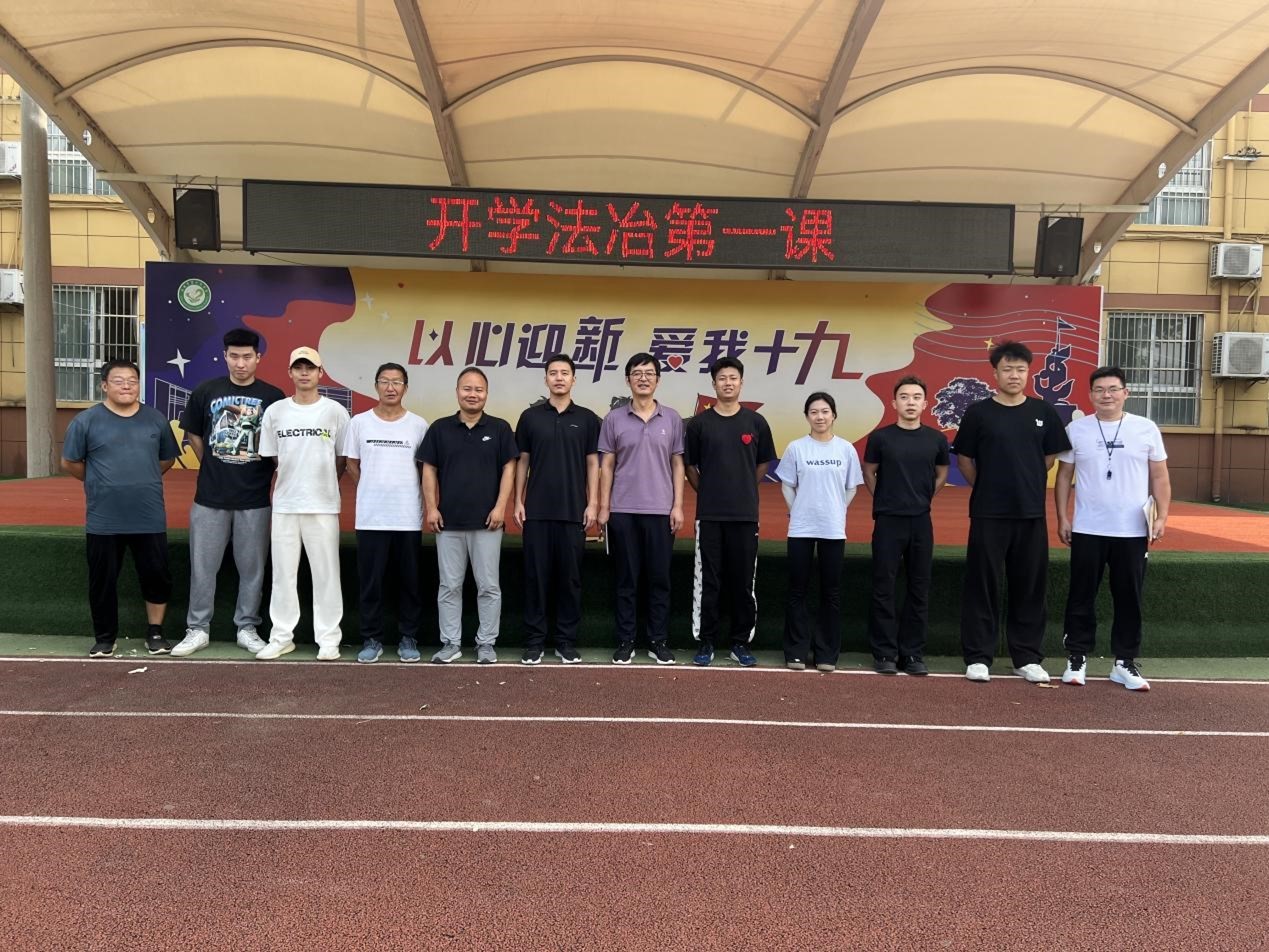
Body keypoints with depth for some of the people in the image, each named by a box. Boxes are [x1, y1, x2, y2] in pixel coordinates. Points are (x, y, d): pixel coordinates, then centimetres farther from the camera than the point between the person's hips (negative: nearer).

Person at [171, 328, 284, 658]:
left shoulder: (273, 397, -2)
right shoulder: (206, 391, 2)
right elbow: (194, 436, 13)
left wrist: (266, 474, 1)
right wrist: (214, 469, 11)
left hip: (255, 499, -1)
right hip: (210, 497, 1)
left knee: (252, 567, 7)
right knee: (203, 565, 7)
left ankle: (247, 628, 20)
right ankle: (197, 629, 20)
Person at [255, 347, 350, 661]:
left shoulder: (335, 412, 0)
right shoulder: (275, 412, 7)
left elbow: (343, 459, 6)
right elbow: (268, 460, 12)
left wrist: (323, 485, 4)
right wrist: (277, 493, 9)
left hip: (323, 506, -2)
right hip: (283, 506, 2)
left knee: (326, 573, 2)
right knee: (283, 573, 8)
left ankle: (328, 638, 10)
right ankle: (281, 637, 18)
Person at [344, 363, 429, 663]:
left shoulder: (418, 424, 2)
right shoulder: (359, 422, 3)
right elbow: (352, 465, 10)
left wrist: (403, 493, 6)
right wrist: (373, 493, 7)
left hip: (409, 517, 0)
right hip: (370, 517, 0)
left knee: (410, 581, 7)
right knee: (370, 581, 5)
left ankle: (408, 638, 18)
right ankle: (371, 639, 16)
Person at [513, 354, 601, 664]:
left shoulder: (587, 418, 5)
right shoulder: (530, 416, 6)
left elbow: (593, 463, 4)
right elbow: (522, 461, 7)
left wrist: (593, 503, -4)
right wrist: (518, 502, 0)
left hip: (573, 511, 0)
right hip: (536, 510, 0)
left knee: (570, 577, 5)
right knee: (536, 576, 3)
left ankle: (567, 641, 14)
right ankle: (534, 641, 11)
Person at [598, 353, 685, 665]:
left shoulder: (672, 418, 5)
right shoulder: (614, 418, 3)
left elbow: (677, 465, 6)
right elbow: (607, 465, 4)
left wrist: (678, 506, -1)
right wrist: (604, 507, -2)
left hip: (661, 510, 1)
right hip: (623, 511, 0)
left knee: (659, 579, 5)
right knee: (627, 580, 5)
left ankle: (658, 642, 15)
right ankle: (625, 642, 14)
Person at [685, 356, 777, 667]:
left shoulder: (756, 422, 4)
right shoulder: (699, 422, 1)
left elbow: (763, 464, 14)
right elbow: (689, 466, 8)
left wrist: (743, 489, 12)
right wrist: (707, 491, 8)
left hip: (746, 514, 1)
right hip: (709, 514, -1)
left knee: (743, 582, 5)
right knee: (707, 582, 3)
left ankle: (740, 643, 16)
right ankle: (705, 642, 13)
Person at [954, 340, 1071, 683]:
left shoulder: (1043, 412, 5)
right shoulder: (978, 413, -1)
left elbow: (1050, 458, 13)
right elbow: (964, 460, 4)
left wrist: (1026, 485, 10)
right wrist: (987, 489, 6)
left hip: (1032, 513, 2)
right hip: (988, 514, -2)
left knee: (1030, 587, 8)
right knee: (983, 585, 2)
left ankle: (1027, 657, 20)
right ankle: (978, 656, 11)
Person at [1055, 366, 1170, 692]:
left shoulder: (1146, 429, 2)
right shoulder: (1076, 429, 2)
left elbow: (1160, 477, 5)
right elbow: (1064, 477, 5)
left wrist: (1161, 517, -4)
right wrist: (1062, 518, 0)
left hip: (1133, 531, 1)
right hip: (1087, 530, 0)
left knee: (1129, 599, 8)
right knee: (1081, 597, 6)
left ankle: (1125, 662, 19)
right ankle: (1077, 657, 17)